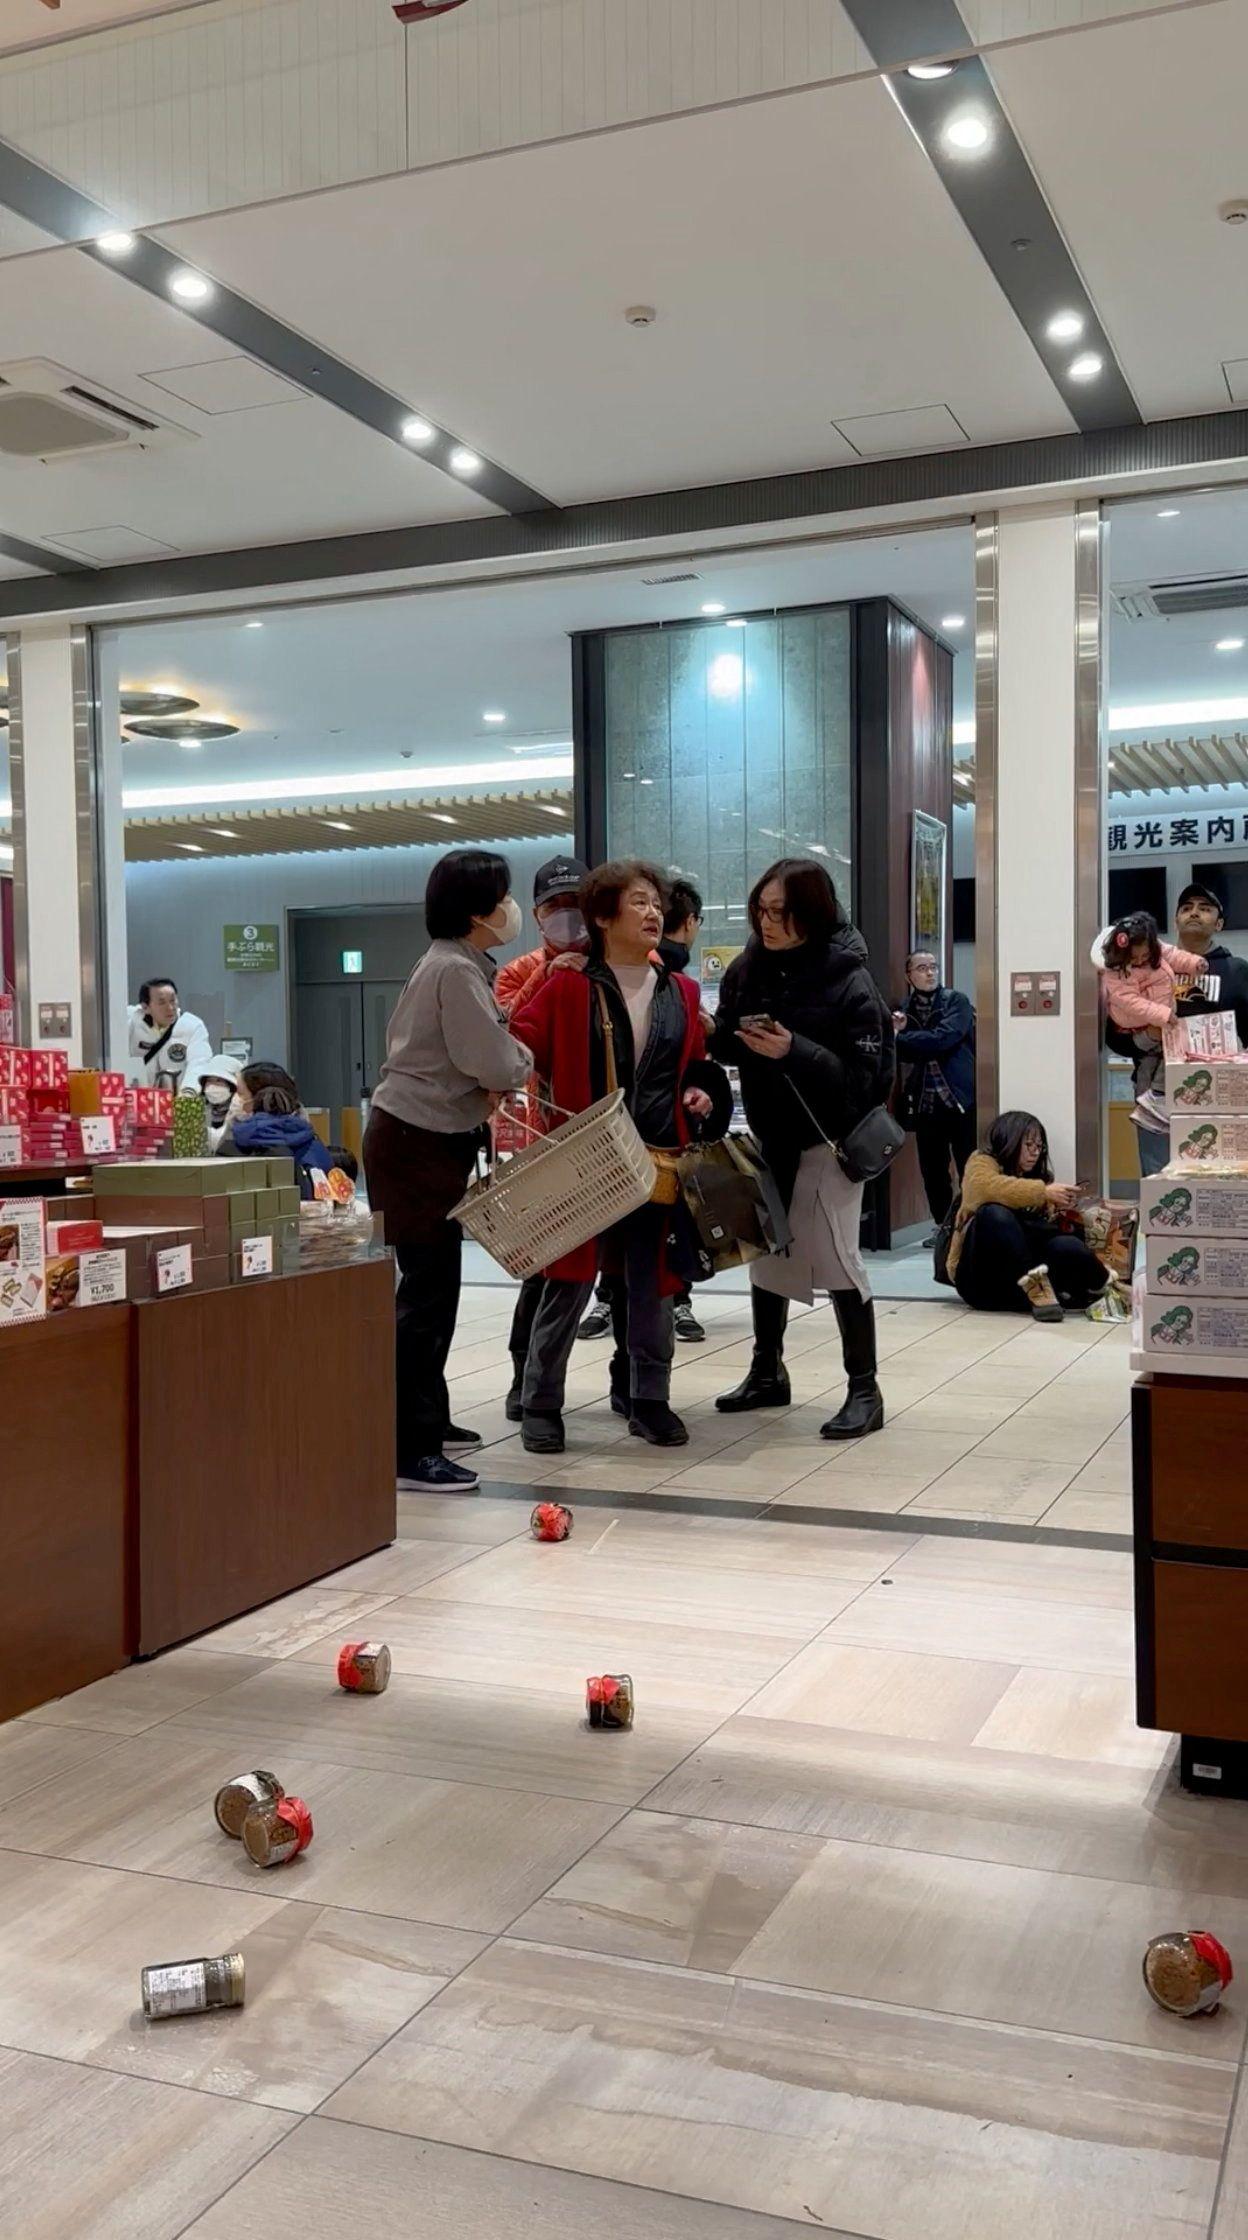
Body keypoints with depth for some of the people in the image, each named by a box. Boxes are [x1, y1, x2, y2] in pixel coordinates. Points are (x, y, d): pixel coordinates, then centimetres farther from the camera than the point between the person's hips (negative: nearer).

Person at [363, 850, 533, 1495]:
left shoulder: (456, 965, 15)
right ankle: (409, 1452, -7)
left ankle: (426, 1421, 30)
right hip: (416, 1145, -10)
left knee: (434, 1286, 17)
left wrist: (494, 1086, -2)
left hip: (432, 1143, 10)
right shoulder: (456, 970, -17)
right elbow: (495, 1064, -22)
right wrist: (522, 1061, 0)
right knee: (427, 1291, -10)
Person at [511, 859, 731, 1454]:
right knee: (570, 1282, -1)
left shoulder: (681, 992, 11)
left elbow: (698, 1062, 20)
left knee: (651, 1282, 10)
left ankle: (647, 1398, 23)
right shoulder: (568, 986, -4)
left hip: (660, 1158, 4)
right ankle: (541, 1405, 12)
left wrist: (704, 1092, 1)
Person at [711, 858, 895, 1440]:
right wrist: (732, 1039, -15)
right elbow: (723, 1040, 8)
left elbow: (864, 1075, -20)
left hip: (827, 1136, -6)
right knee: (765, 1249, 13)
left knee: (832, 1255, -8)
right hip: (768, 1133, 6)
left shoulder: (849, 980, -16)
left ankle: (864, 1390, 3)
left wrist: (794, 1051, -30)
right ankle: (767, 1372, 29)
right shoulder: (748, 967, 0)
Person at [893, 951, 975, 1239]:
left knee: (969, 1168, -3)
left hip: (959, 1097, -4)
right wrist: (900, 1032, -11)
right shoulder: (905, 1009, 10)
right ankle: (942, 1226, 19)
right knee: (932, 1169, 7)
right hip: (925, 1101, 4)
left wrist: (900, 1038, -12)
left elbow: (942, 1039, -17)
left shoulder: (956, 1001, -2)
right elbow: (904, 1055, 8)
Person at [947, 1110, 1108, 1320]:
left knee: (1068, 1246, -27)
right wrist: (1043, 1192, -23)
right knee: (994, 1213, -32)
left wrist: (1060, 1212, -6)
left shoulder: (1037, 1177, 19)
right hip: (980, 1278, -4)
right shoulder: (981, 1162, 4)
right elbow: (985, 1188, -21)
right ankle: (1035, 1288, -36)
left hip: (1021, 1282, 4)